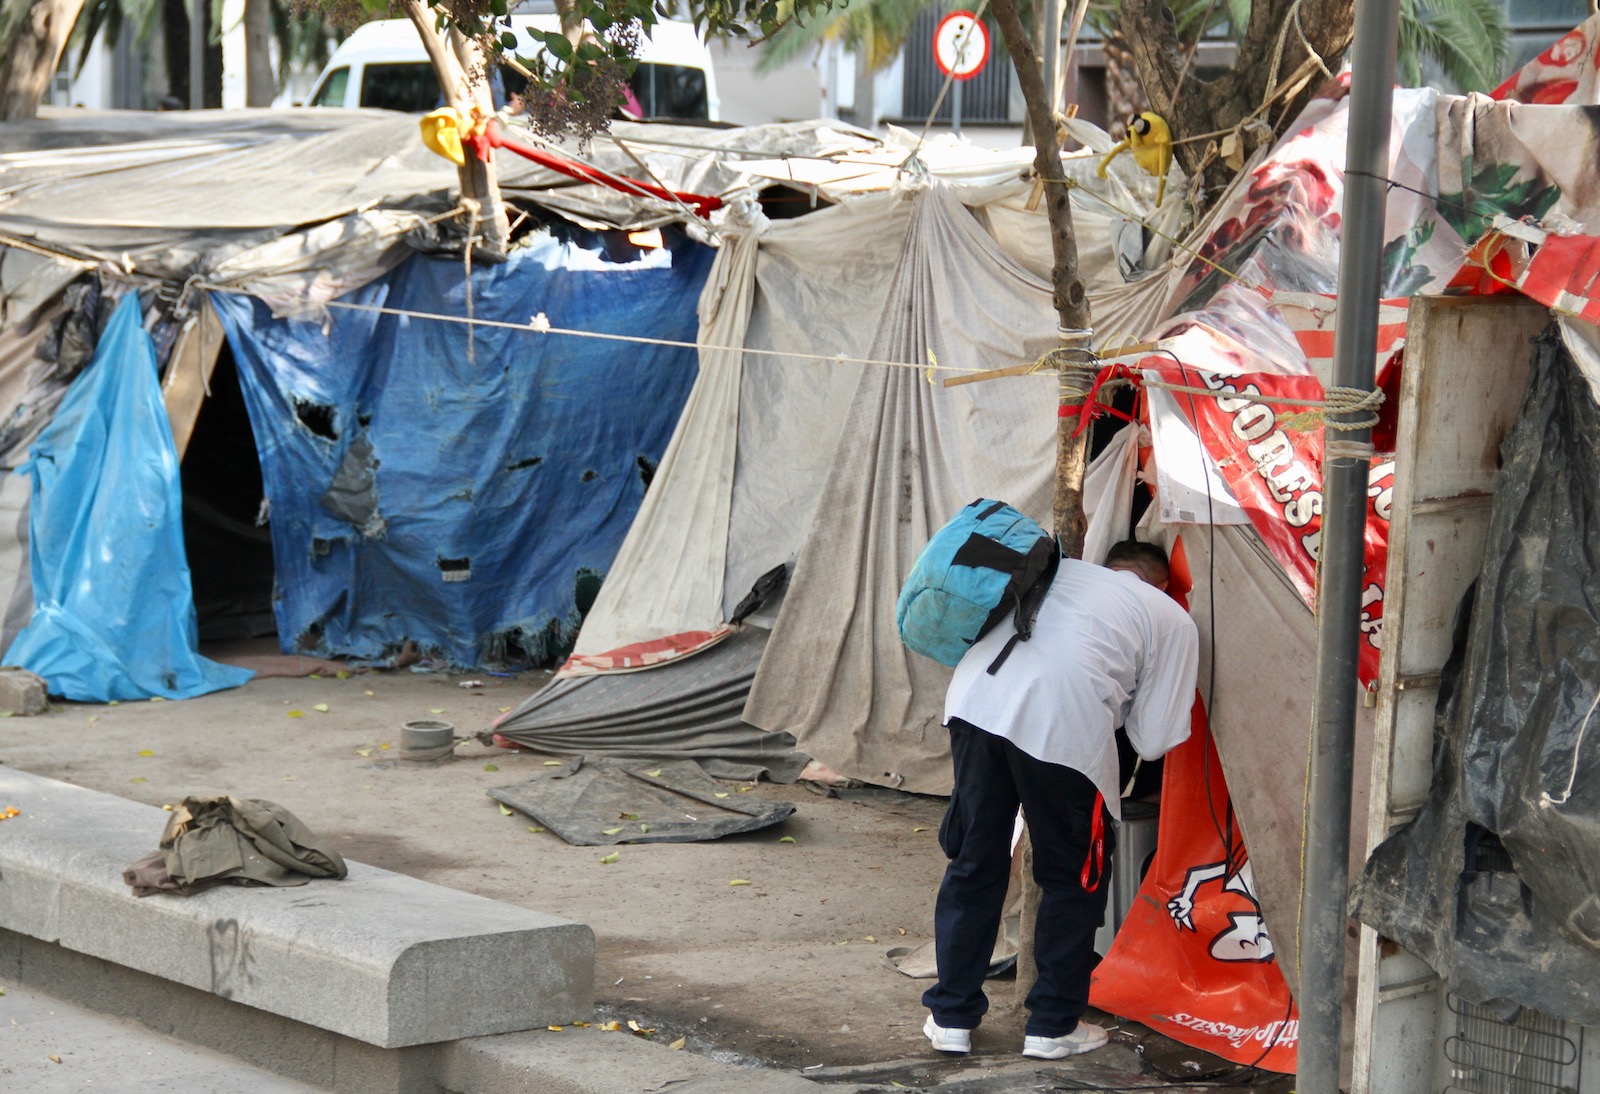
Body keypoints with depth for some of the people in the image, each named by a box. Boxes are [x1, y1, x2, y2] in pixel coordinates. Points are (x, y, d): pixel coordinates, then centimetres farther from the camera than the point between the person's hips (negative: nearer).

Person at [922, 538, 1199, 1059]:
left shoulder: (1062, 571, 33)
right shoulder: (1173, 621, 21)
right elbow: (1152, 742, 13)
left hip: (975, 698, 4)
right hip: (1065, 724, -4)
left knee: (974, 863, 18)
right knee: (1073, 878, 15)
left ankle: (950, 1016, 25)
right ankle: (1053, 1025, 22)